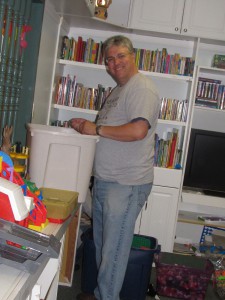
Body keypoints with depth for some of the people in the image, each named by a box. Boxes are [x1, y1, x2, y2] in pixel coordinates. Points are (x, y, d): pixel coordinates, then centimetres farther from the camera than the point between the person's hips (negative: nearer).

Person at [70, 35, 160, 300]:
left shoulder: (142, 88, -13)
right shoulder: (118, 89, 18)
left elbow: (138, 131, -26)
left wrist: (97, 129, -17)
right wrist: (85, 126, 9)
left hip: (126, 184, -10)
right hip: (104, 179, 10)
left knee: (114, 248, 0)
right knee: (101, 243, 18)